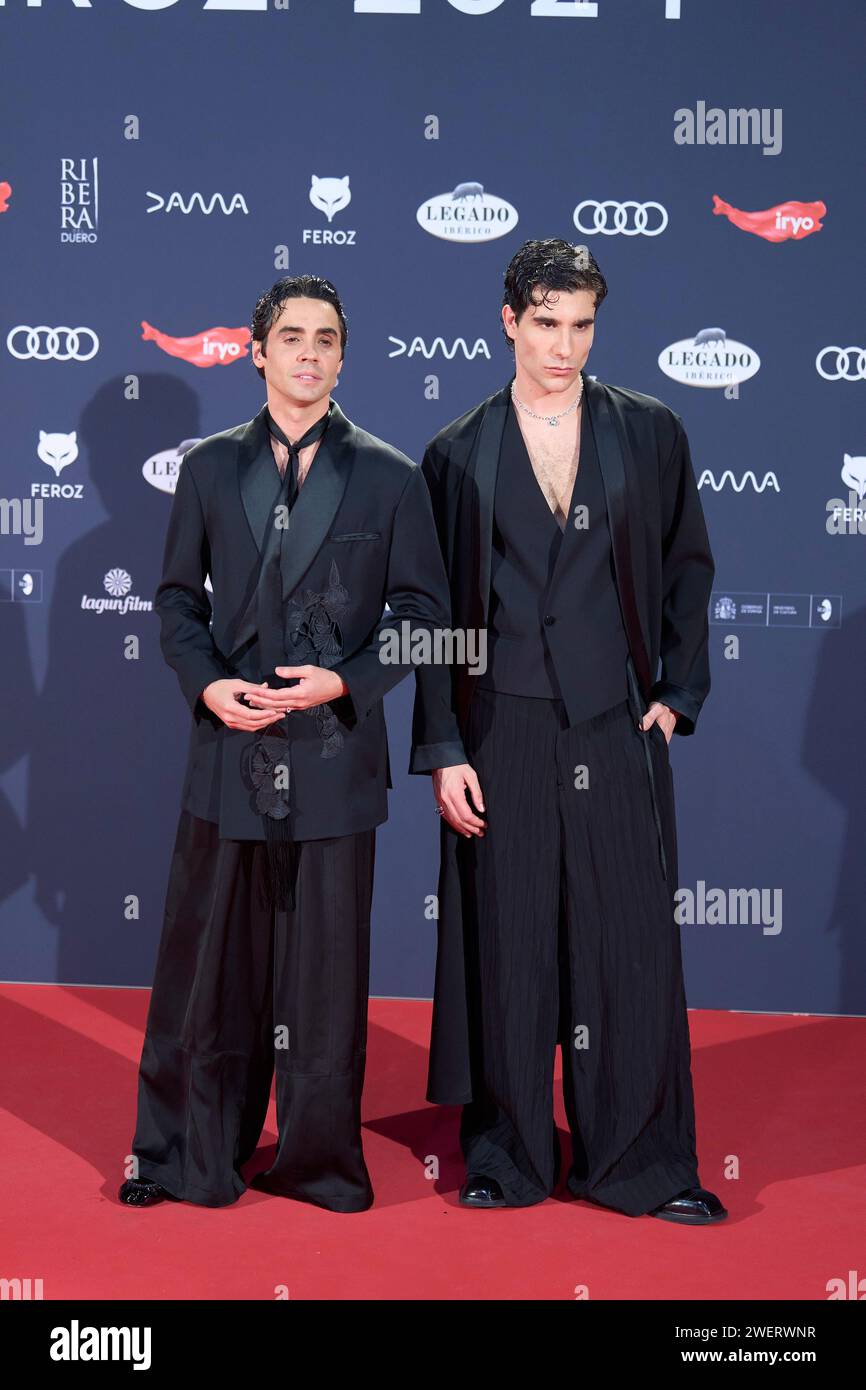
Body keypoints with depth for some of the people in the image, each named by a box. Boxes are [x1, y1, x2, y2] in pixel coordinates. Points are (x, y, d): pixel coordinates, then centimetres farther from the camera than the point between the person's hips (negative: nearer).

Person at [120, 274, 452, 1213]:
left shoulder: (388, 477, 4)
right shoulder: (209, 468, 8)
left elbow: (422, 611, 3)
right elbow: (177, 598, 11)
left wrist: (342, 680, -11)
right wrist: (207, 684, -7)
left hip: (334, 755, -1)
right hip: (228, 749, 1)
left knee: (325, 967, 6)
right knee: (209, 959, 7)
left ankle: (320, 1161, 20)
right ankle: (186, 1154, 21)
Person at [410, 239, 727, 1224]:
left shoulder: (649, 432, 6)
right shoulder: (458, 454, 4)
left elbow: (688, 568, 12)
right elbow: (435, 613, 4)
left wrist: (675, 695, 3)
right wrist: (443, 750, -1)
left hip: (619, 732, 1)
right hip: (505, 733, 0)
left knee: (632, 948, 2)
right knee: (505, 948, 5)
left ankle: (640, 1162, 14)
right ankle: (507, 1157, 19)